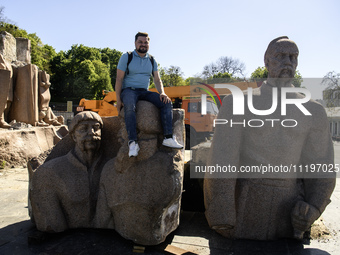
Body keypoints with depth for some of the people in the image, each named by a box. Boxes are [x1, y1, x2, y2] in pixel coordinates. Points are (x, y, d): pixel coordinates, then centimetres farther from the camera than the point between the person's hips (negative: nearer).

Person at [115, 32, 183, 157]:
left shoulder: (152, 60, 14)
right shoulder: (126, 57, 2)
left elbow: (157, 79, 10)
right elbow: (119, 79, -3)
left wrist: (162, 93, -11)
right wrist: (118, 100, -12)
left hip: (144, 92, 4)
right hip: (128, 90, -4)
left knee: (166, 102, -21)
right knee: (130, 106, -40)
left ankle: (168, 138, -28)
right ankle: (133, 143, -41)